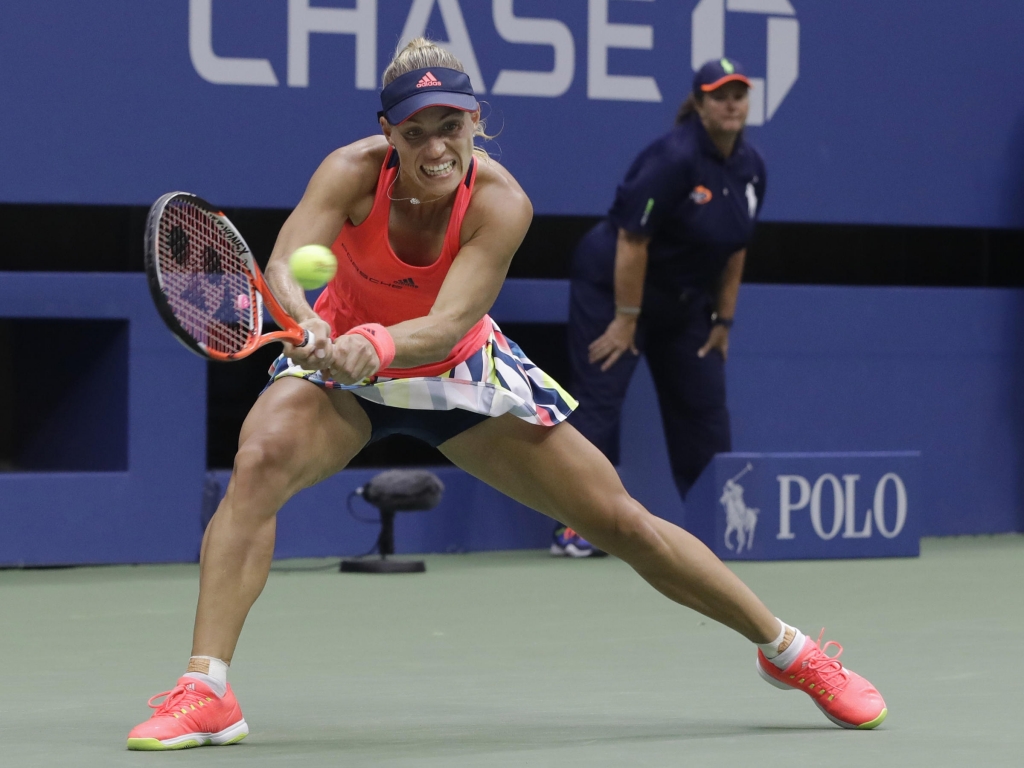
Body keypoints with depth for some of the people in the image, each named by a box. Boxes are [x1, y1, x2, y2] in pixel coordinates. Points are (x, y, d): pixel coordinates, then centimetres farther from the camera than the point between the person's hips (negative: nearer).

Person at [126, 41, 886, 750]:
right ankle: (204, 695, -33)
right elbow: (283, 267, -41)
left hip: (457, 371, 0)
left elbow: (448, 323, -39)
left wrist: (379, 345, -60)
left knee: (617, 518, 0)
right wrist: (308, 329, -64)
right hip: (342, 359, 0)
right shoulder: (354, 172, -27)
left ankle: (789, 651, 18)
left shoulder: (499, 202, -28)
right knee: (260, 461, -32)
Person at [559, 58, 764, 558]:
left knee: (704, 408, 6)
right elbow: (632, 241, -23)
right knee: (599, 401, -12)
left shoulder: (751, 168, 0)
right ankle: (575, 528, -12)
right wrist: (627, 318, -21)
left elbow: (735, 250, 9)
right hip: (612, 287, -8)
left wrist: (723, 320, 7)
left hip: (683, 300, 8)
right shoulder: (674, 159, -24)